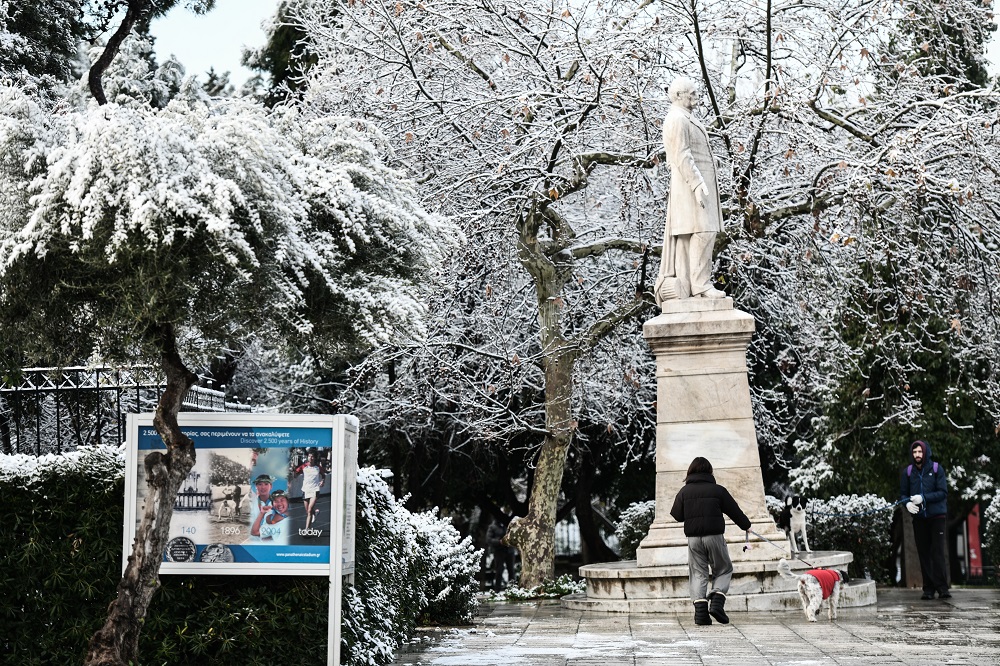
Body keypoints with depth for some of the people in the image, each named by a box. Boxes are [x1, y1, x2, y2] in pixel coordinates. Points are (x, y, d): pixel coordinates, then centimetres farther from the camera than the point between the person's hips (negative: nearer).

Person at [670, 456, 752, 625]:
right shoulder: (718, 490, -2)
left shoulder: (684, 491, 3)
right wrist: (746, 525, 23)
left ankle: (700, 610, -6)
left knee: (698, 574, 7)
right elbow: (734, 511, 7)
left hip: (693, 537, 2)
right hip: (714, 536, -2)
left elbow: (677, 515, 3)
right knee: (723, 570, 12)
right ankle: (717, 601, -8)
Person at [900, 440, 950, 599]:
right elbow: (903, 493, 10)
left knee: (938, 552, -8)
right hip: (919, 518, 3)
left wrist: (924, 498, -19)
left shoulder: (936, 469, -1)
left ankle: (942, 588, -7)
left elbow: (943, 492, -7)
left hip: (937, 516, -3)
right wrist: (907, 503, -13)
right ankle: (928, 589, 7)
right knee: (924, 554, 3)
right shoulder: (908, 471, 6)